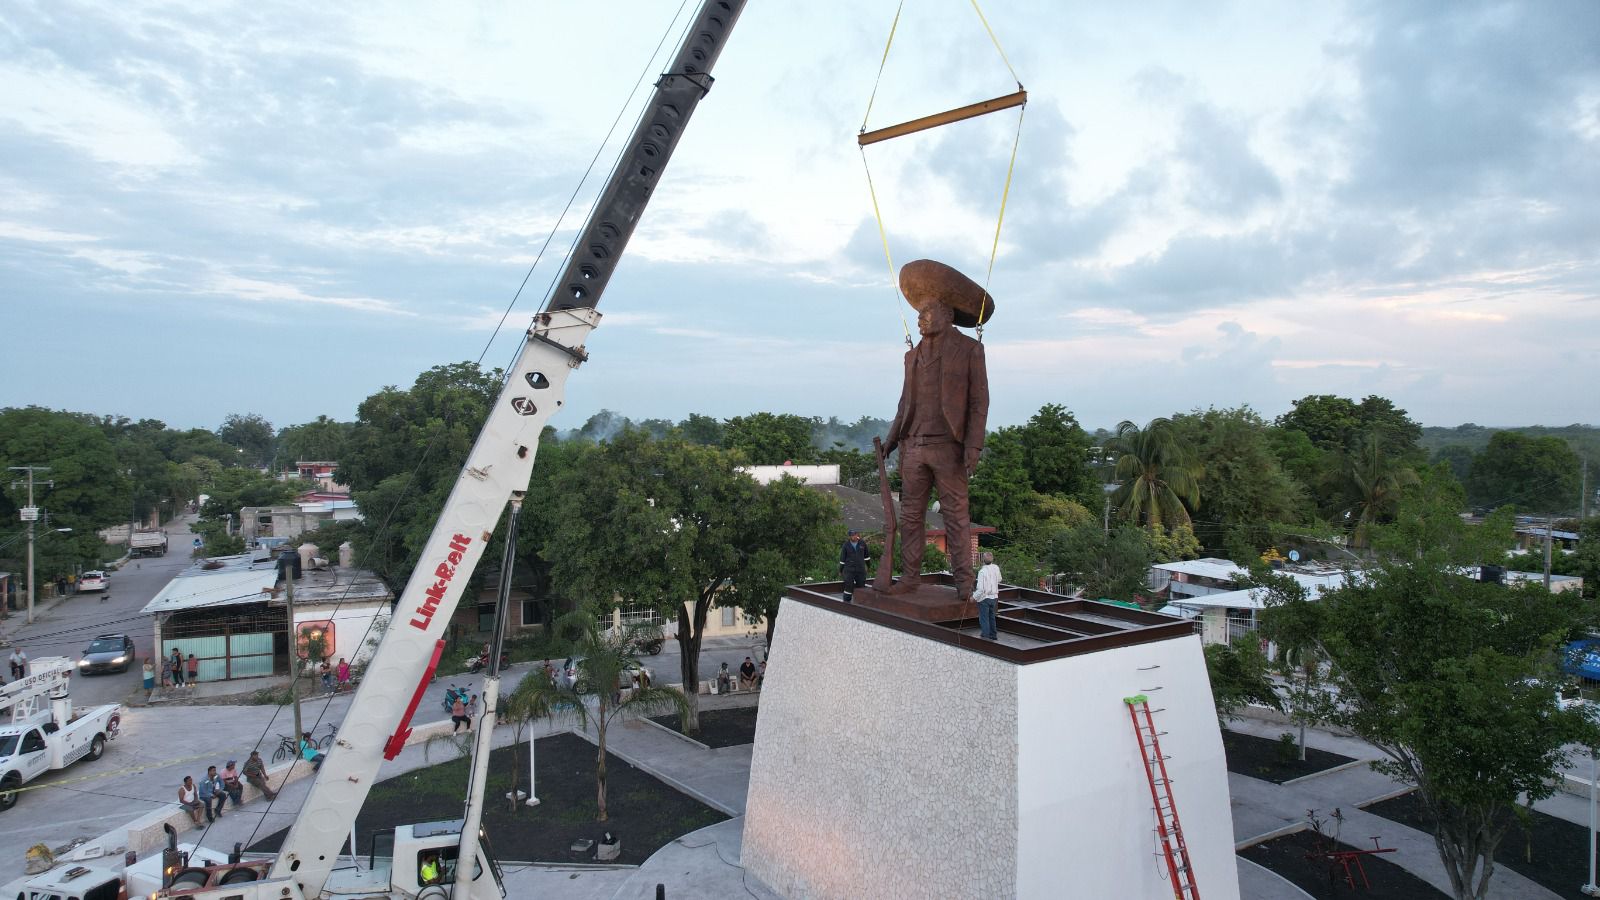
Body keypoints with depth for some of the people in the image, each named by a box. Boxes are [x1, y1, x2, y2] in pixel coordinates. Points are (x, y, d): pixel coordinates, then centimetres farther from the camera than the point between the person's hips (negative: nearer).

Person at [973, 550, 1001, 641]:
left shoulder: (982, 571, -25)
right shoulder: (996, 568, -6)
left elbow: (981, 589, -24)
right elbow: (999, 580, 15)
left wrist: (974, 597, -9)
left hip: (984, 597, -7)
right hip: (994, 597, 7)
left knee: (984, 618, 5)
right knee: (991, 616, 23)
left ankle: (986, 636, 8)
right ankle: (993, 635, 34)